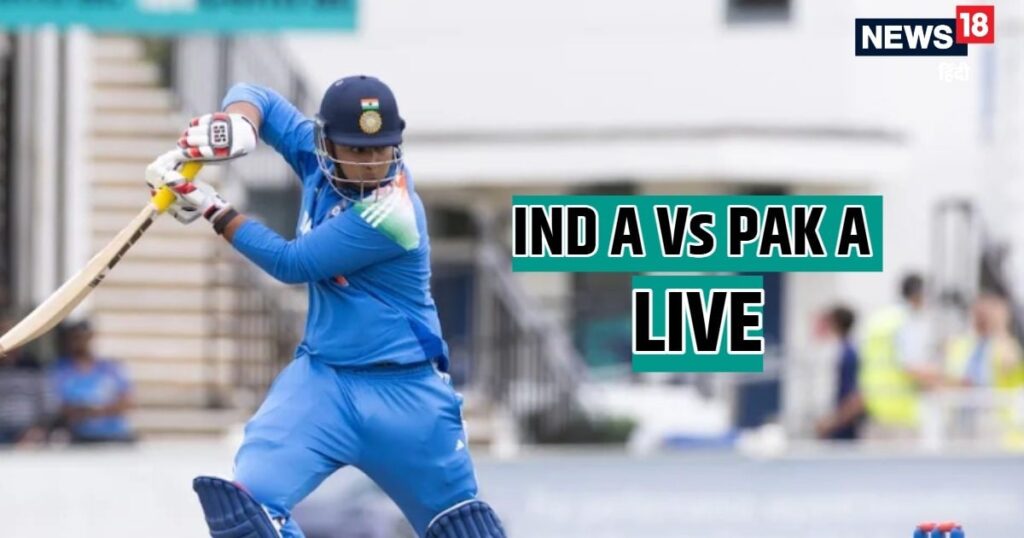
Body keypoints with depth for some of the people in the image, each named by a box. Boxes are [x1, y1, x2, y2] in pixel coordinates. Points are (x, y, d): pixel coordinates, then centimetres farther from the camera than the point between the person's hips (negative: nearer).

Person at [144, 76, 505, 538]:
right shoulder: (319, 157, -4)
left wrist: (213, 210, -15)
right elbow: (258, 99, 6)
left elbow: (291, 263, -20)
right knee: (254, 490, -23)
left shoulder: (391, 215, -24)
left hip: (404, 392, -5)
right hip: (323, 378, 5)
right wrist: (234, 125, -19)